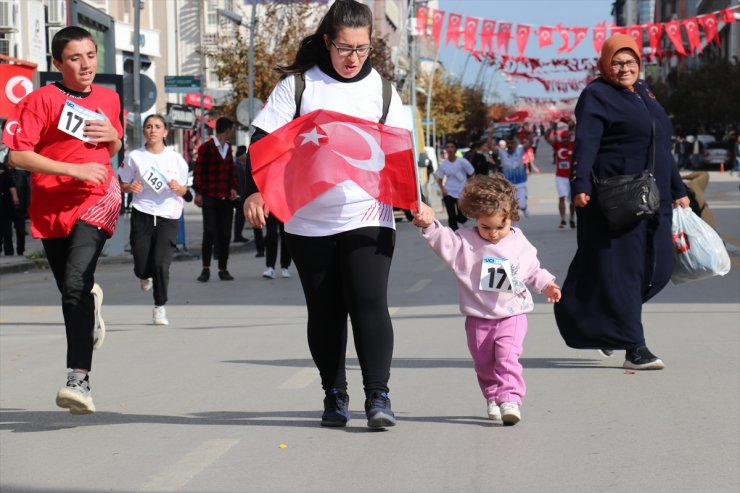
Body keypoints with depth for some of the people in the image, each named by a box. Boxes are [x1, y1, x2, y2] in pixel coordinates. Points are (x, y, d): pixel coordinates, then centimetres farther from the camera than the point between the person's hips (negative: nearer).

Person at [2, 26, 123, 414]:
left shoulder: (109, 99, 8)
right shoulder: (41, 100, -6)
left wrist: (113, 137, -1)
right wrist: (74, 169, -17)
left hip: (97, 199, 0)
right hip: (50, 206, 0)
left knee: (75, 285, -21)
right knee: (71, 292, 12)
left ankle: (78, 378, -26)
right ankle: (91, 298, 51)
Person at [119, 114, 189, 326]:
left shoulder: (176, 159, 5)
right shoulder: (134, 157, 3)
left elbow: (183, 190, 14)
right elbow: (122, 185, 11)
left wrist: (178, 188, -9)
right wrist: (130, 187, -11)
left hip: (168, 216, 0)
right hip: (142, 215, 0)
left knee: (161, 263, -13)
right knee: (141, 267, 0)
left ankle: (160, 307, 5)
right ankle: (146, 276, 40)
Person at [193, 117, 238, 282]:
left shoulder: (228, 148, 17)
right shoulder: (206, 148, -5)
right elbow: (198, 171, -8)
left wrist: (233, 188, 5)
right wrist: (198, 192, -14)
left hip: (226, 198, 6)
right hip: (210, 198, -6)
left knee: (225, 235, 4)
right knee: (209, 233, -9)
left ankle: (223, 269, 10)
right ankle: (205, 269, -2)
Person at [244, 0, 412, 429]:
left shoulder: (381, 89, 5)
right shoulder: (298, 84, 0)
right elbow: (264, 141, -2)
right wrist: (255, 191, -15)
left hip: (368, 217, 0)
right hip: (309, 221, 0)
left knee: (369, 304, -12)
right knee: (325, 312, 8)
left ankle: (378, 395, -10)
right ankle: (335, 394, 20)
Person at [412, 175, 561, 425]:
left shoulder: (520, 244, 2)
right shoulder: (466, 242, -6)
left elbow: (533, 271, 15)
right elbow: (443, 241, -21)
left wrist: (547, 284, 0)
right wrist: (429, 225, -39)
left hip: (512, 314, -1)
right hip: (478, 318, 1)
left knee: (507, 358, -19)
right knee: (483, 363, 12)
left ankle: (510, 400, -23)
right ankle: (493, 398, 30)